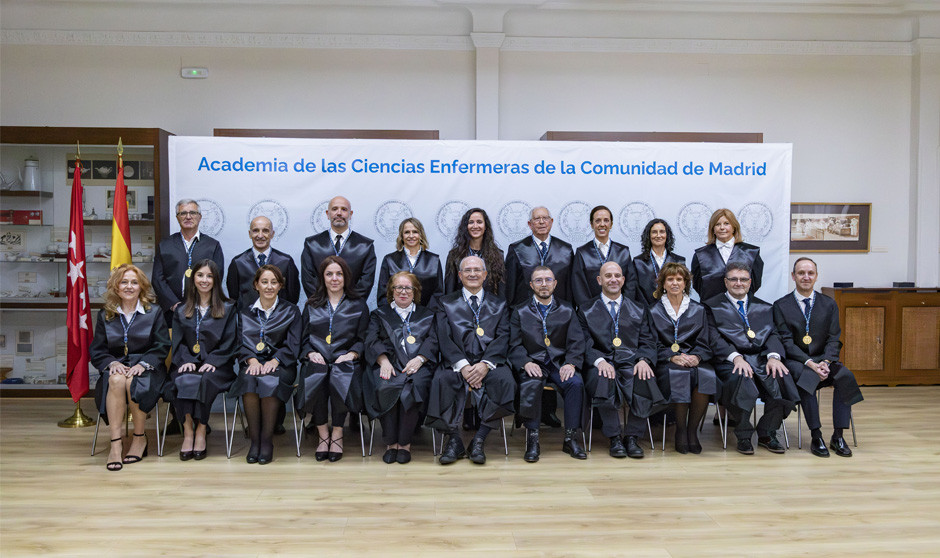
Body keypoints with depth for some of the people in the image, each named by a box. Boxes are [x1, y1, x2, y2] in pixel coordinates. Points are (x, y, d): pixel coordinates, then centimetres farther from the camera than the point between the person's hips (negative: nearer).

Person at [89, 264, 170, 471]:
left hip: (146, 368, -2)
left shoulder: (154, 312, 7)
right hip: (117, 366, 2)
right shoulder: (105, 316, 14)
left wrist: (143, 363, -17)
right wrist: (112, 363, -12)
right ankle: (116, 443, -34)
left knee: (132, 382, -35)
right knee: (116, 380, -35)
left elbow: (162, 347, 0)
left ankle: (140, 438, -15)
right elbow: (96, 351, 9)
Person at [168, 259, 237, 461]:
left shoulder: (227, 310, 11)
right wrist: (186, 360, -9)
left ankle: (200, 431, -25)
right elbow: (178, 341, 10)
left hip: (216, 366, -2)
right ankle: (188, 430, -28)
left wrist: (213, 361, -13)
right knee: (182, 380, -32)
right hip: (187, 363, 2)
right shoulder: (181, 310, 19)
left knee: (203, 381, -35)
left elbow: (229, 342, 3)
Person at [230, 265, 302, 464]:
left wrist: (274, 360, -14)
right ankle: (254, 439, -24)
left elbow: (292, 345, 3)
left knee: (270, 382, -35)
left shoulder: (291, 312, 13)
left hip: (280, 365, -2)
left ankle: (267, 440, -25)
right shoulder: (245, 314, 19)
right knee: (248, 380, -33)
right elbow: (241, 344, 9)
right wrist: (251, 359, -12)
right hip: (253, 363, 2)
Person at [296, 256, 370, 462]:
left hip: (345, 360, -1)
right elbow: (304, 338, 16)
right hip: (317, 360, 1)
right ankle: (322, 433, -17)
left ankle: (337, 433, -18)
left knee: (340, 378, -36)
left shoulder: (358, 304, 14)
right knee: (314, 379, -34)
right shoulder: (311, 305, 20)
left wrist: (351, 354, -9)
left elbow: (363, 338, 9)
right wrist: (311, 353, -4)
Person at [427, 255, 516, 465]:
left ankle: (479, 440, -20)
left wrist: (485, 364, -15)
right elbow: (444, 339, 2)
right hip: (457, 364, 0)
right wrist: (463, 365, -16)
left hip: (490, 363, 1)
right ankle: (454, 441, -16)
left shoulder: (499, 304, 18)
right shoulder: (446, 303, 16)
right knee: (441, 380, -32)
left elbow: (503, 338, 3)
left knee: (504, 379, -32)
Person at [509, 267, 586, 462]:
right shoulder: (520, 312, 11)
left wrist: (570, 363, -14)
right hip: (533, 364, -1)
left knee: (576, 382, -29)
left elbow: (576, 342, 5)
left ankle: (571, 438, -18)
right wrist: (526, 363, -17)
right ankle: (532, 438, -25)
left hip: (559, 363, 1)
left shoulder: (567, 310, 14)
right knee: (531, 385, -34)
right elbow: (515, 345, 2)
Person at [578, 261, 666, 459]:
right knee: (604, 381, -37)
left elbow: (648, 342, 13)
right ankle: (614, 439, -19)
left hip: (631, 363, 2)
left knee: (646, 382, -33)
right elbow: (585, 346, 4)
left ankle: (632, 437, -14)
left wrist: (644, 360, -11)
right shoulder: (586, 311, 16)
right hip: (602, 364, -1)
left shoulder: (639, 311, 22)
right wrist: (599, 361, -17)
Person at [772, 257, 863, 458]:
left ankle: (838, 436, -21)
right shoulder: (781, 305, 1)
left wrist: (826, 362, -15)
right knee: (806, 376, -36)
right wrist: (809, 363, -19)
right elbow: (786, 342, -6)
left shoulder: (829, 304, 10)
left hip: (823, 359, 3)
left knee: (845, 376, -27)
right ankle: (816, 437, -30)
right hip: (795, 360, -3)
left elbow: (834, 339, 5)